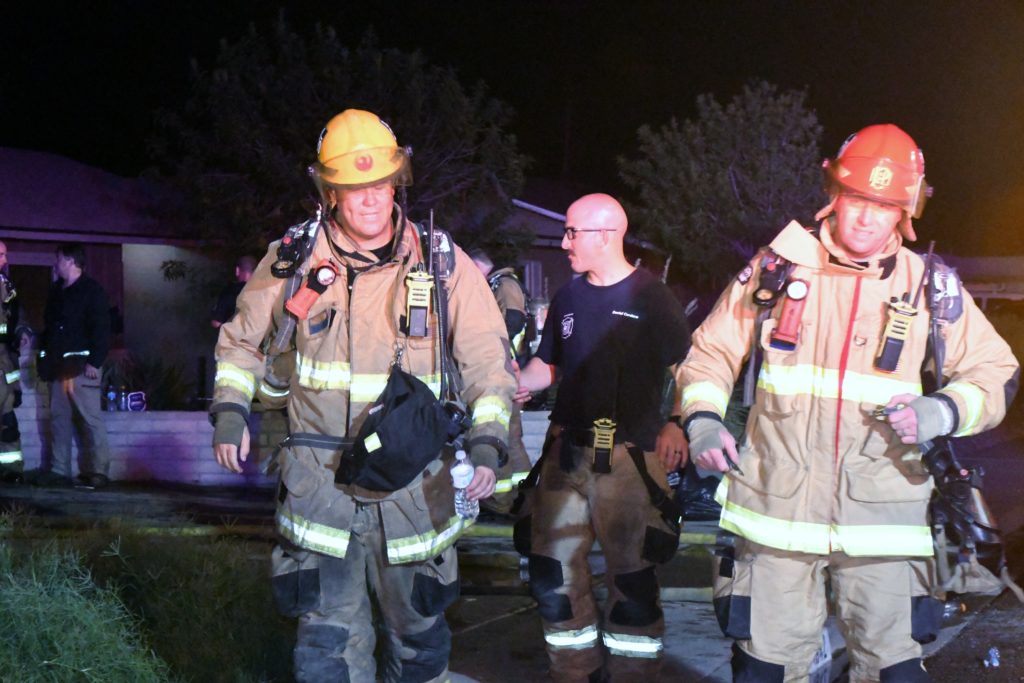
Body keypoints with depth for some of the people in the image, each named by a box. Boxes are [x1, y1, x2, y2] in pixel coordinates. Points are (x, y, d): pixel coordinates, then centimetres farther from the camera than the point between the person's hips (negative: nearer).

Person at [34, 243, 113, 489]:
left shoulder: (91, 290, -4)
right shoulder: (56, 291, 18)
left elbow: (101, 328, -10)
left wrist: (95, 362, -16)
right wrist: (45, 358, 13)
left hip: (81, 365, -8)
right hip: (58, 366, 8)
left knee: (91, 418, -6)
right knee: (58, 418, 6)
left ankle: (98, 471, -5)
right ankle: (59, 471, 10)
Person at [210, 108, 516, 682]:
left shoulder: (442, 263, -1)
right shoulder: (294, 259, 1)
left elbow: (488, 360, 2)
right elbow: (242, 339, 17)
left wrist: (488, 445, -10)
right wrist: (230, 413, 5)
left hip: (411, 478, 0)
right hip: (320, 478, 0)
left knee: (418, 633, 13)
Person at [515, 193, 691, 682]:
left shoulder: (650, 297, -3)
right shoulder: (568, 298, 14)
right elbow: (546, 366, 21)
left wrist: (676, 425, -13)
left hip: (628, 454, -5)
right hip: (567, 448, 6)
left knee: (630, 572, -4)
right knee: (552, 566, 6)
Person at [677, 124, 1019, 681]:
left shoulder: (931, 290, 4)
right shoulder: (778, 267, 3)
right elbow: (713, 351, 11)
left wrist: (941, 412, -11)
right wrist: (703, 419, -7)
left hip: (880, 516, 0)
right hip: (777, 507, 0)